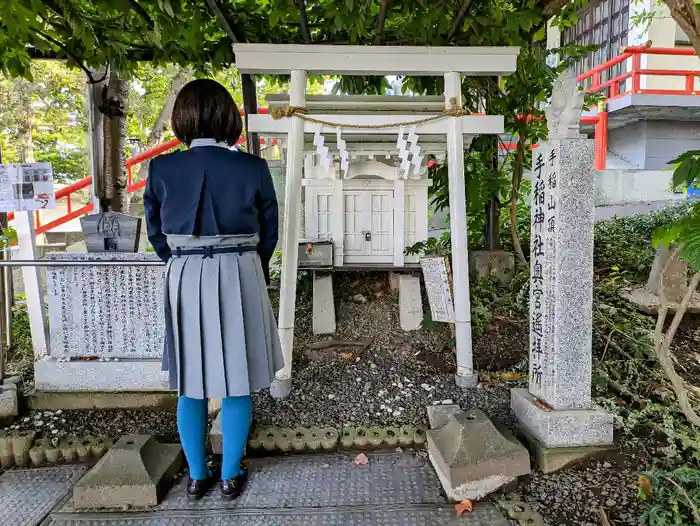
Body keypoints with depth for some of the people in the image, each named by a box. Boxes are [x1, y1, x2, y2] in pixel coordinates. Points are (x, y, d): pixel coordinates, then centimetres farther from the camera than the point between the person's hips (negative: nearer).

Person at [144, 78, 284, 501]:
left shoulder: (162, 169, -3)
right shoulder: (252, 168, -9)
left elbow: (157, 233, 6)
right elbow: (269, 232, 1)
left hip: (184, 280, 2)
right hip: (240, 279, -2)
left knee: (191, 385, 16)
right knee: (236, 384, 12)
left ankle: (197, 476, 30)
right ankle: (231, 476, 26)